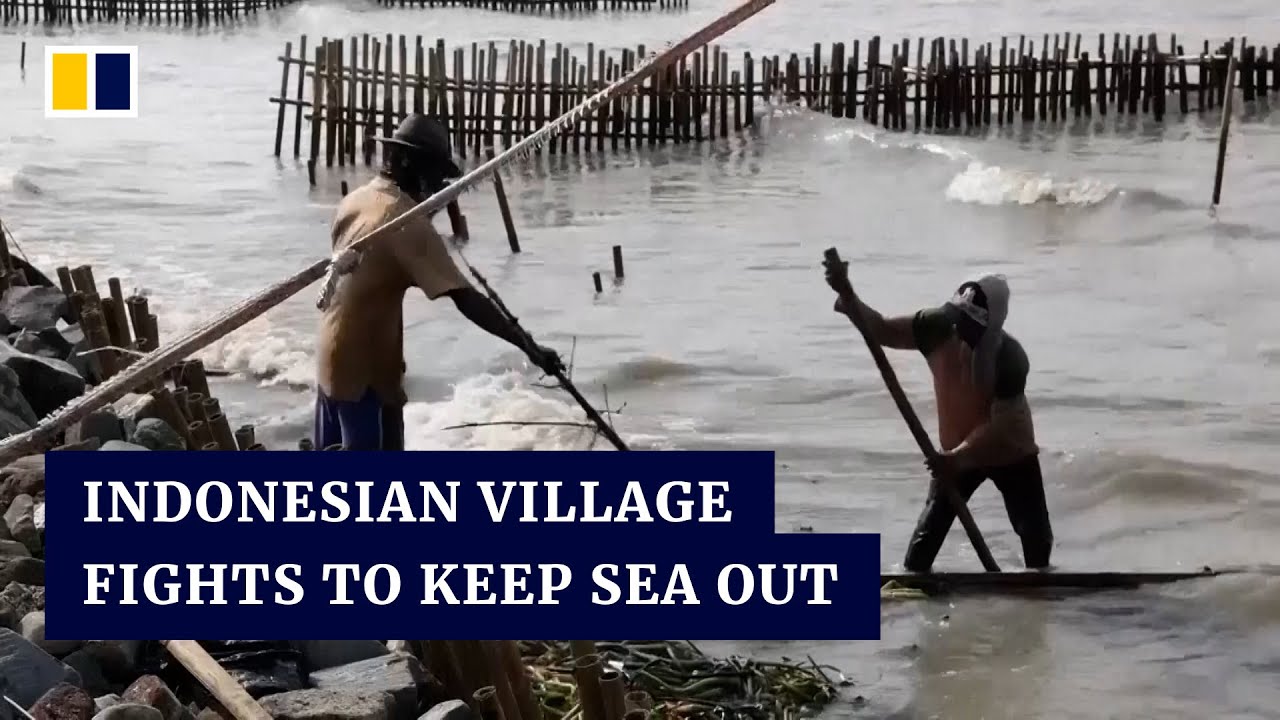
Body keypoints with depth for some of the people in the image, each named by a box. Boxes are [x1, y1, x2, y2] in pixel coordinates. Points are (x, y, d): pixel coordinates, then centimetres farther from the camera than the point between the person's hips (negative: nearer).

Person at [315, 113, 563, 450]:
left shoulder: (355, 200, 5)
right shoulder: (408, 222, -21)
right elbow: (466, 299, -27)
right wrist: (526, 346, -28)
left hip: (331, 362, 9)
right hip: (366, 372, -9)